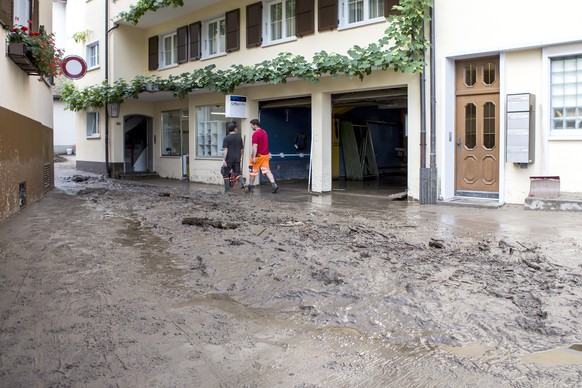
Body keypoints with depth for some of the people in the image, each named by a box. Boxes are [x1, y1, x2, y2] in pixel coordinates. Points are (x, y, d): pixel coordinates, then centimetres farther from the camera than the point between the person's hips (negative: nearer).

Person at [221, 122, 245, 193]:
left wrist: (223, 160, -15)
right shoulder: (239, 137, 5)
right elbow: (242, 148, 12)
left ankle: (227, 190, 8)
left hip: (229, 159, -4)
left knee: (226, 174, 7)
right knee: (237, 173, 11)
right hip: (237, 159, 4)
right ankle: (242, 183, -14)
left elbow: (225, 150, -14)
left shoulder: (226, 138, -8)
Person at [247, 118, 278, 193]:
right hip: (266, 155, 7)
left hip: (258, 155, -7)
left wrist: (254, 157, -23)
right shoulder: (264, 132, 14)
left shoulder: (255, 133, -13)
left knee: (253, 172, 6)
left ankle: (250, 188, 16)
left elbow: (255, 146, -20)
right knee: (267, 170, 1)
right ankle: (273, 184, -17)